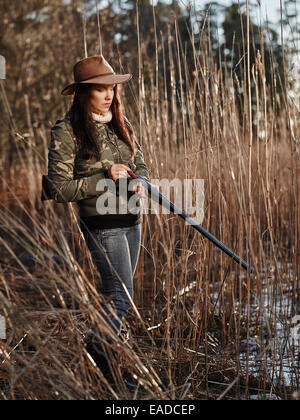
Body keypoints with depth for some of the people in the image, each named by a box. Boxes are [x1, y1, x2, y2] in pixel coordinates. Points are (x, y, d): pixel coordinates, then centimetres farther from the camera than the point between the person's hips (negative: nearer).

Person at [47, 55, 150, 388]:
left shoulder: (120, 123, 7)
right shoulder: (66, 132, -13)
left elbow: (141, 163, 15)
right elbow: (59, 188, -15)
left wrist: (139, 182, -8)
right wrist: (105, 178, -20)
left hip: (131, 218, 7)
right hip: (102, 224, -7)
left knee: (115, 291, 14)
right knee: (122, 295, -5)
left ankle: (100, 345, 30)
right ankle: (98, 353, 14)